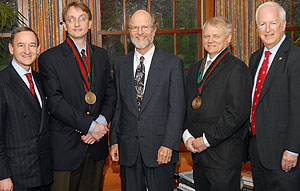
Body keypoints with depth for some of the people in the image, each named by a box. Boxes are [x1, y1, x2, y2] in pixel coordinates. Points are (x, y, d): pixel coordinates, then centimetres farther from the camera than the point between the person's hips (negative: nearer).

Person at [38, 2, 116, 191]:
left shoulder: (101, 55, 12)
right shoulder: (50, 58, -5)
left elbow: (110, 94, 9)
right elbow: (55, 102, -14)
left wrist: (102, 122, -10)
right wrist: (90, 125, -18)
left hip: (97, 143, 5)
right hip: (66, 147, -4)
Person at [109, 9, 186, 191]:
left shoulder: (173, 63, -2)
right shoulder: (121, 66, 11)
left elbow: (177, 107, -6)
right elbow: (118, 107, 12)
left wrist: (169, 144, -13)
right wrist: (114, 141, 6)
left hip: (160, 149, -3)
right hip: (128, 150, 3)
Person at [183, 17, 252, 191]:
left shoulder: (237, 68, -9)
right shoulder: (196, 68, 16)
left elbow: (238, 112, -17)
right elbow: (188, 105, 16)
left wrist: (207, 139, -16)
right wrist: (187, 135, 0)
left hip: (224, 156, -7)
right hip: (197, 152, 7)